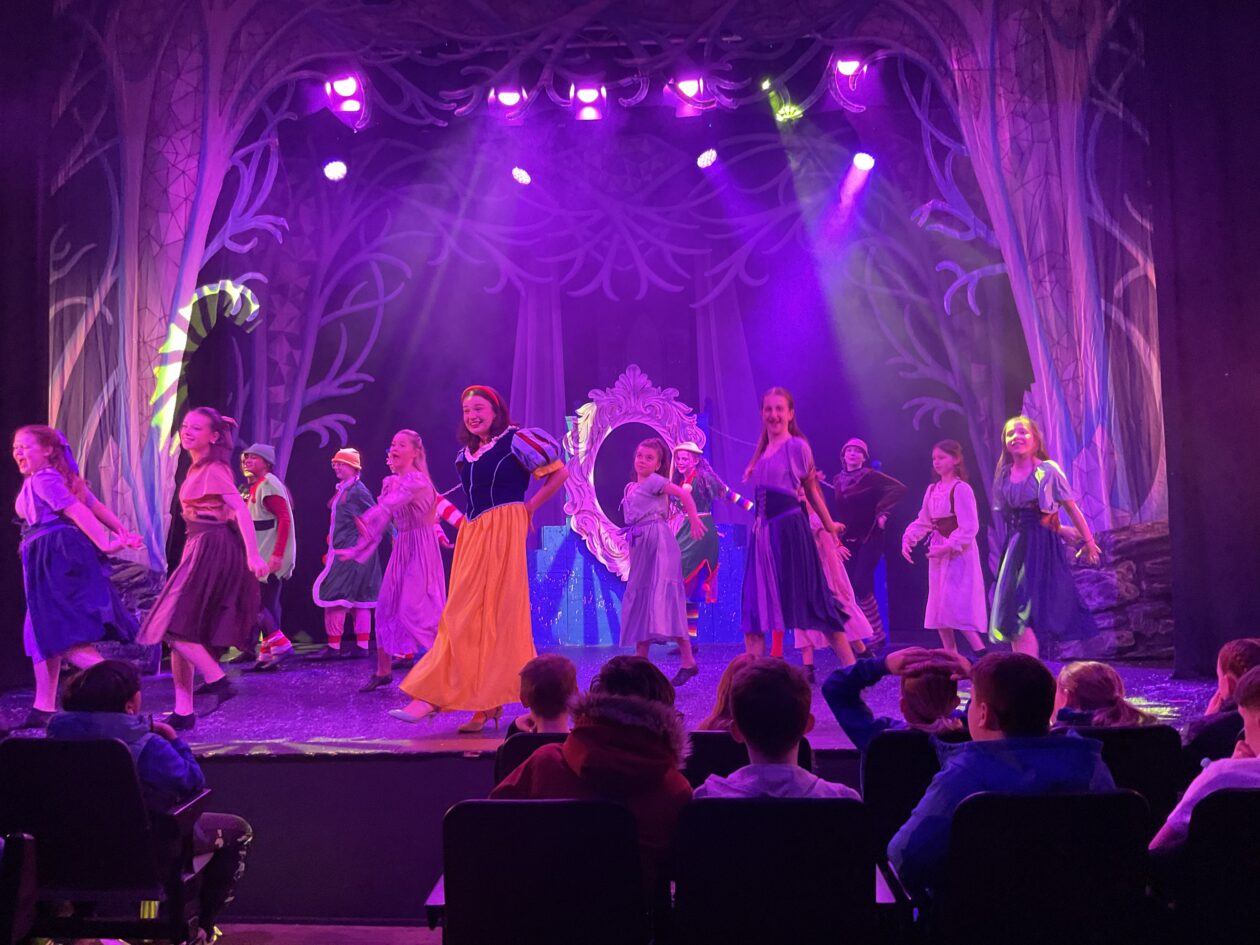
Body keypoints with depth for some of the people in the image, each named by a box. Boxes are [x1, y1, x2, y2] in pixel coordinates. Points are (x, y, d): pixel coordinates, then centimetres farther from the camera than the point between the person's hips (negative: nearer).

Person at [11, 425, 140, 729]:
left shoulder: (42, 480, -10)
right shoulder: (59, 478, 19)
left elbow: (77, 511, -20)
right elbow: (96, 506, 16)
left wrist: (105, 544, -23)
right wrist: (122, 532, 12)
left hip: (54, 561, -10)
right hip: (58, 559, 10)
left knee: (63, 635, -13)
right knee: (41, 632, 13)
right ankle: (43, 707, 17)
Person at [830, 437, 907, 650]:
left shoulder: (871, 476, -6)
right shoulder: (837, 480, 9)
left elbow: (899, 488, -11)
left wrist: (882, 512, -14)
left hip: (869, 538, -5)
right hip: (847, 539, 6)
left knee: (861, 585, -14)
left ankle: (877, 635, -1)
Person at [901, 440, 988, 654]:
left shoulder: (961, 489, -13)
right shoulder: (932, 490, 11)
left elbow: (969, 528, -19)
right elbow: (922, 521, 12)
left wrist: (948, 547, -25)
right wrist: (908, 539, -4)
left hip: (958, 554, -8)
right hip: (939, 555, 8)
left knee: (956, 607, -13)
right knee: (939, 608, 9)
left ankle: (981, 654, -6)